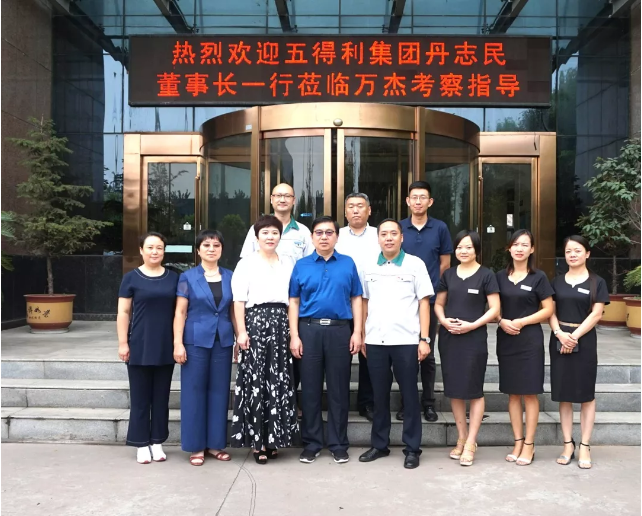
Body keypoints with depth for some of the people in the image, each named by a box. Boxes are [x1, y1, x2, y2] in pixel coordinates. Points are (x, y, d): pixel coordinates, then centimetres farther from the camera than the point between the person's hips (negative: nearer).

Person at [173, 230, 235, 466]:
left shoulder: (230, 277, 8)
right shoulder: (188, 277, 0)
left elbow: (234, 311, 11)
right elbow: (180, 313, -2)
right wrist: (178, 343, -9)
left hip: (223, 341, 3)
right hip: (196, 340, -3)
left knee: (219, 390, 7)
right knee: (195, 390, 2)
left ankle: (215, 443, 18)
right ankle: (196, 446, 12)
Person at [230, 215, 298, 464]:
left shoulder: (287, 265, 14)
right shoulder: (246, 264, 3)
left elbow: (292, 300, 13)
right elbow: (239, 300, -3)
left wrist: (293, 331, 7)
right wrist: (241, 331, -11)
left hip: (280, 322, 4)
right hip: (255, 320, -3)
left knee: (279, 380, 4)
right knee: (256, 380, -3)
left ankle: (272, 438, 15)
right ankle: (257, 440, 5)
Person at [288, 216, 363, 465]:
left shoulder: (348, 264, 6)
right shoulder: (301, 265, 6)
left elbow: (356, 299, 5)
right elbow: (294, 302, 5)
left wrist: (357, 332, -3)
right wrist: (294, 335, -3)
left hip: (339, 330, 0)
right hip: (309, 330, 0)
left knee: (339, 389, 6)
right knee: (310, 388, 6)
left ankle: (339, 444, 17)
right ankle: (311, 443, 18)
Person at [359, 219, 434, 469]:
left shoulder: (415, 264, 0)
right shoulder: (369, 267, 9)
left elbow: (424, 303, -1)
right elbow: (365, 302, 13)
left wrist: (424, 339, -6)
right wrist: (362, 336, 7)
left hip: (406, 340, -3)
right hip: (375, 341, 3)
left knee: (409, 395, 5)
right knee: (379, 394, 12)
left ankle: (412, 448, 16)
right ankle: (379, 444, 24)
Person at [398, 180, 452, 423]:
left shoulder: (440, 228, 1)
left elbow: (445, 263, 6)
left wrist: (429, 283, 4)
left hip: (430, 298, -1)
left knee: (428, 353, 8)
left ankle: (428, 402, 18)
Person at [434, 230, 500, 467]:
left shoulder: (486, 275, -2)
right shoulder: (448, 275, 10)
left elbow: (495, 309, -6)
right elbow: (438, 304, 14)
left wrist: (471, 325, -16)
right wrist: (444, 320, -7)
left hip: (474, 338, -4)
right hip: (448, 337, 4)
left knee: (474, 390, 1)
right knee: (453, 389, 9)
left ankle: (470, 443, 10)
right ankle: (462, 438, 23)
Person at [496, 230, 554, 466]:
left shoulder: (538, 277, -1)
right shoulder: (500, 276, 8)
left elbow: (548, 310, -3)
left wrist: (521, 322, -14)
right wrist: (502, 321, -9)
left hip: (530, 339, -3)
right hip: (506, 339, 3)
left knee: (530, 392, 0)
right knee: (512, 392, 8)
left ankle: (529, 444, 9)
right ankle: (518, 442, 17)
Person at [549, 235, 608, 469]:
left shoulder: (597, 282, 2)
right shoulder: (557, 281, 10)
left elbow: (596, 314, -5)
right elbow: (550, 311, 6)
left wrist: (574, 336, -14)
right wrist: (560, 334, -12)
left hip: (585, 341, -2)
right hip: (559, 340, 3)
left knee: (586, 394, 2)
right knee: (563, 394, 5)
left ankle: (585, 446, 9)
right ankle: (568, 444, 13)